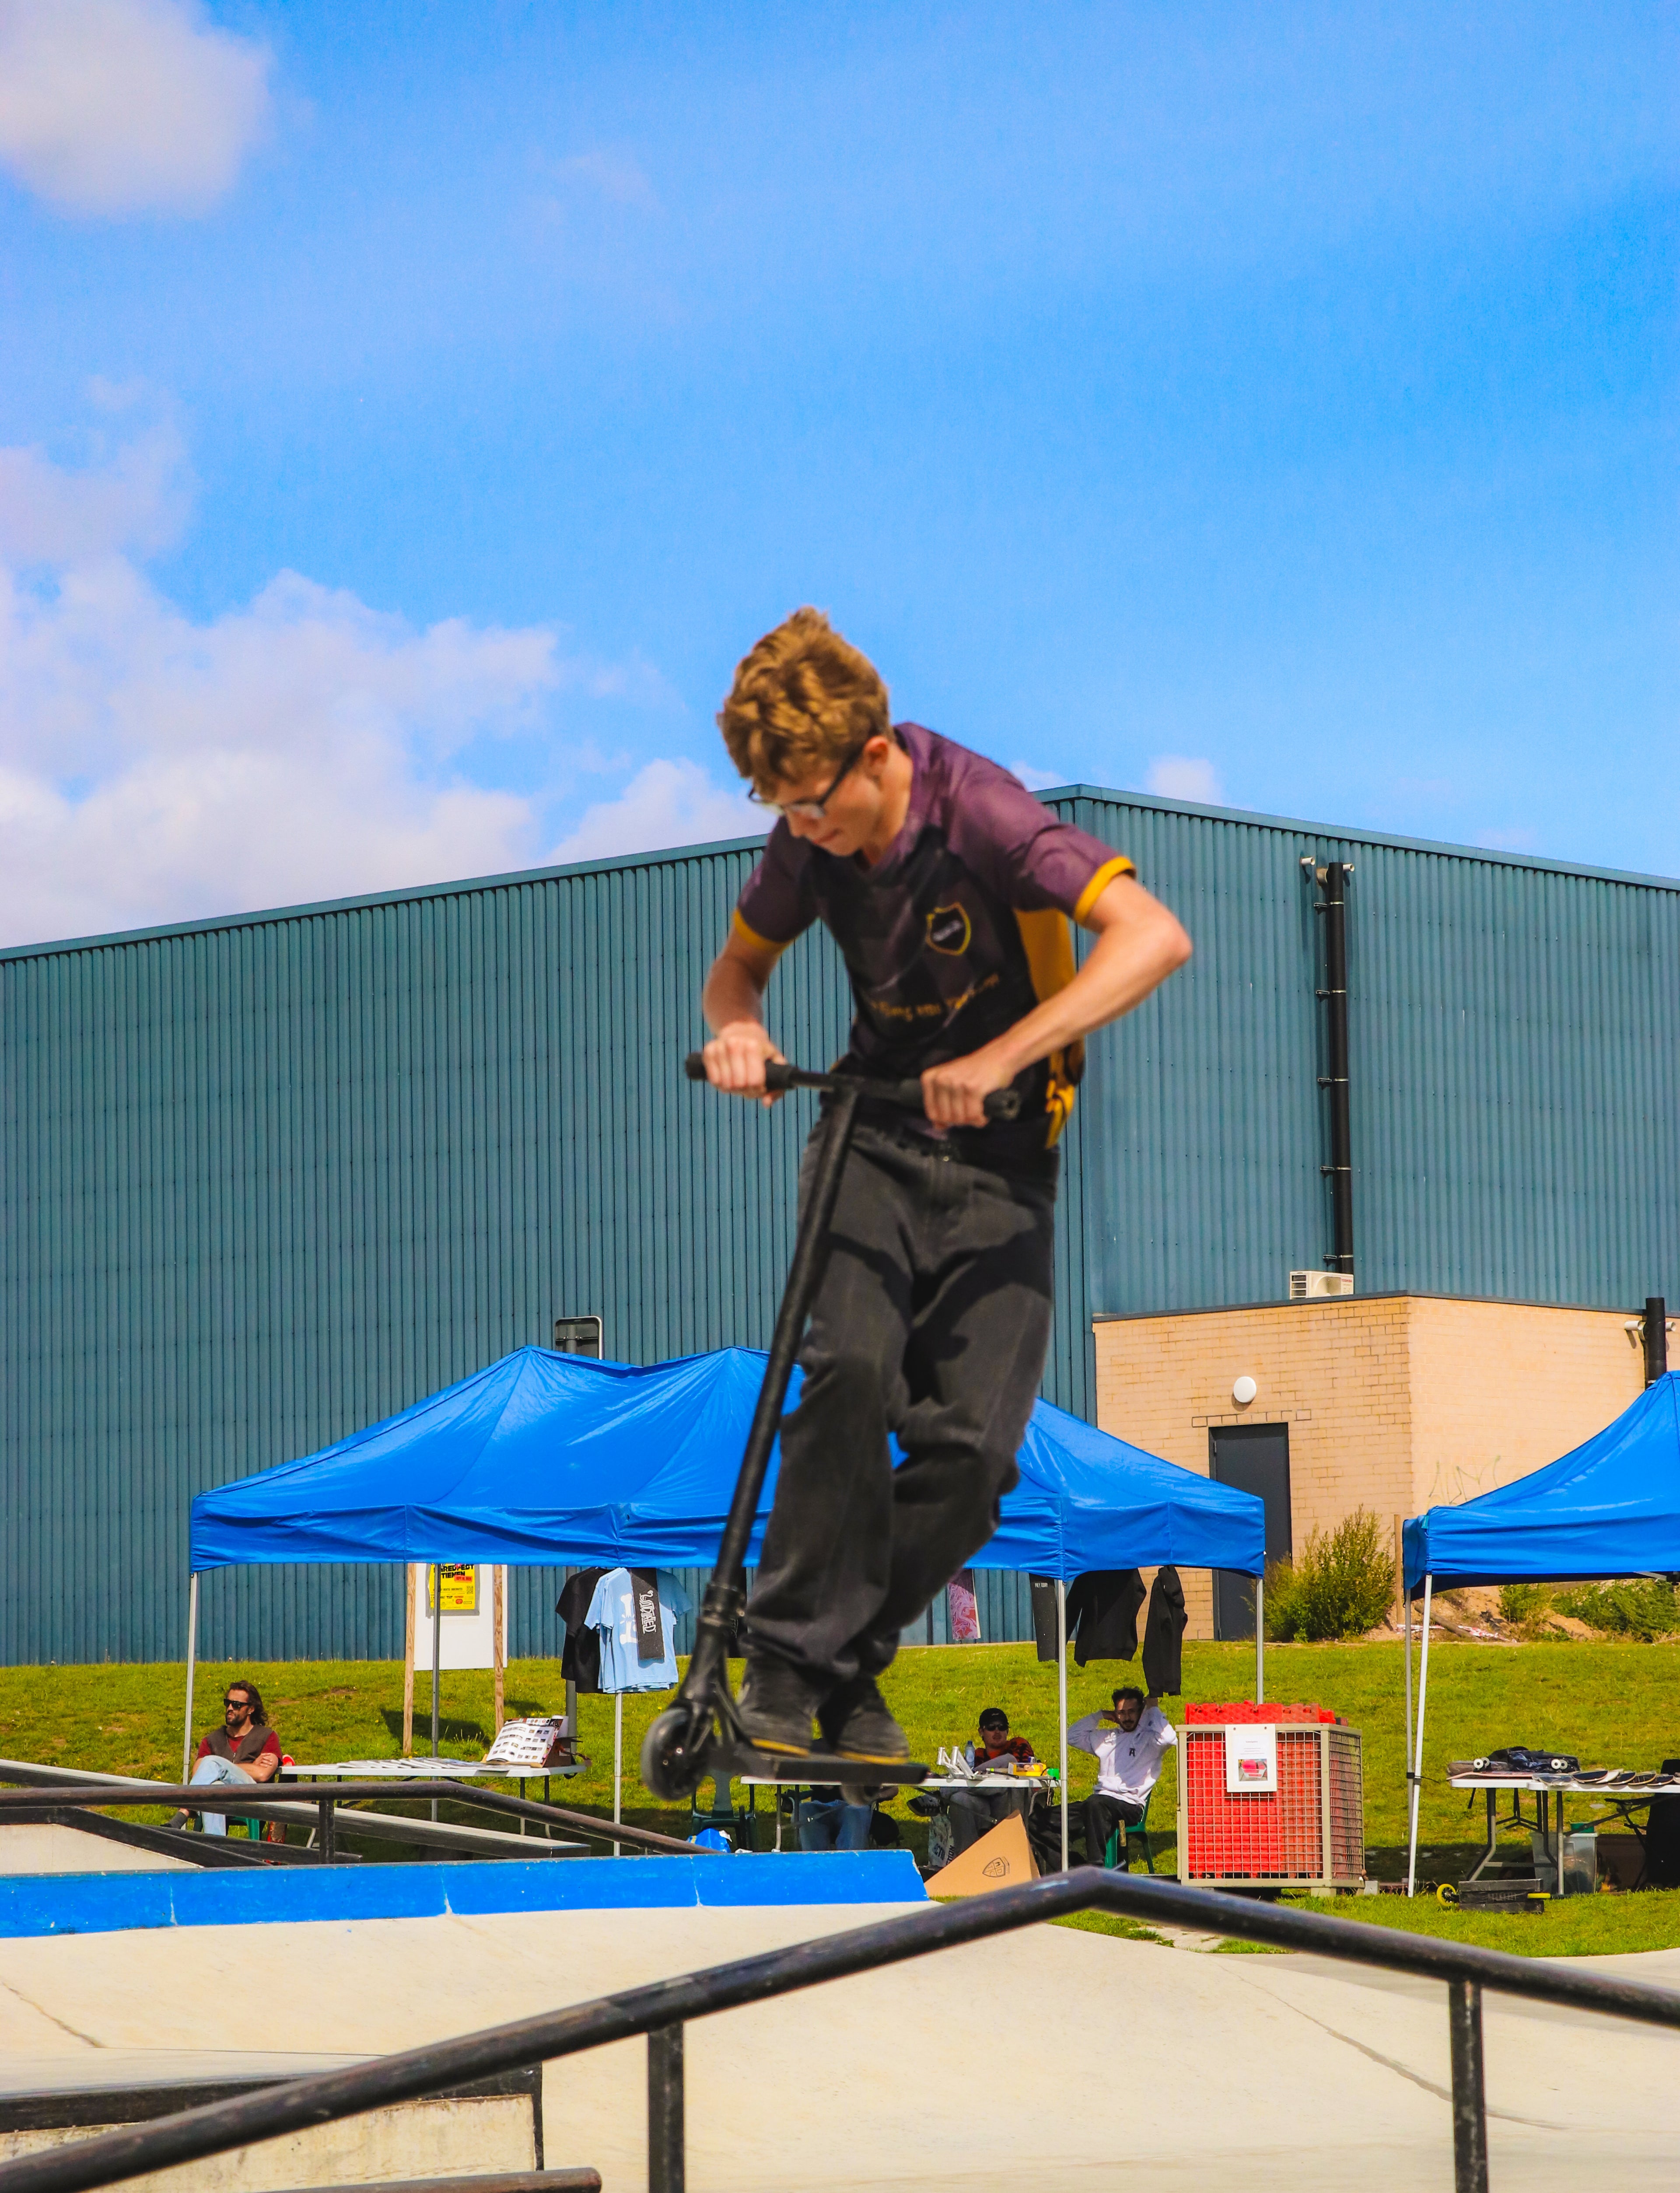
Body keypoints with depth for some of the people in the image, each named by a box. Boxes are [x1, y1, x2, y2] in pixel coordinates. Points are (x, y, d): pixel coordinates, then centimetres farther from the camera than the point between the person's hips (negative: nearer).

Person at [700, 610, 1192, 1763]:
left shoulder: (981, 813, -20)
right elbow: (739, 965, 16)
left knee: (973, 1441, -15)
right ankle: (789, 1668, -18)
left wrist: (1001, 1057, -38)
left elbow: (1154, 938, -30)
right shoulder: (811, 846, -3)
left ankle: (851, 1666, 6)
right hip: (874, 1128, 3)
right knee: (853, 1368, -25)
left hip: (997, 1157, -3)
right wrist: (738, 1026, -10)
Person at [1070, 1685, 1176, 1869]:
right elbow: (1073, 1736, 33)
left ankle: (1098, 1866, -41)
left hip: (1130, 1805, -6)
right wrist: (1099, 1716, 24)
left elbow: (1169, 1738, -15)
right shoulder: (1107, 1737, 28)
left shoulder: (1149, 1738, 9)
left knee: (1095, 1804, -42)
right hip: (1102, 1800, 6)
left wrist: (1154, 1710, 1)